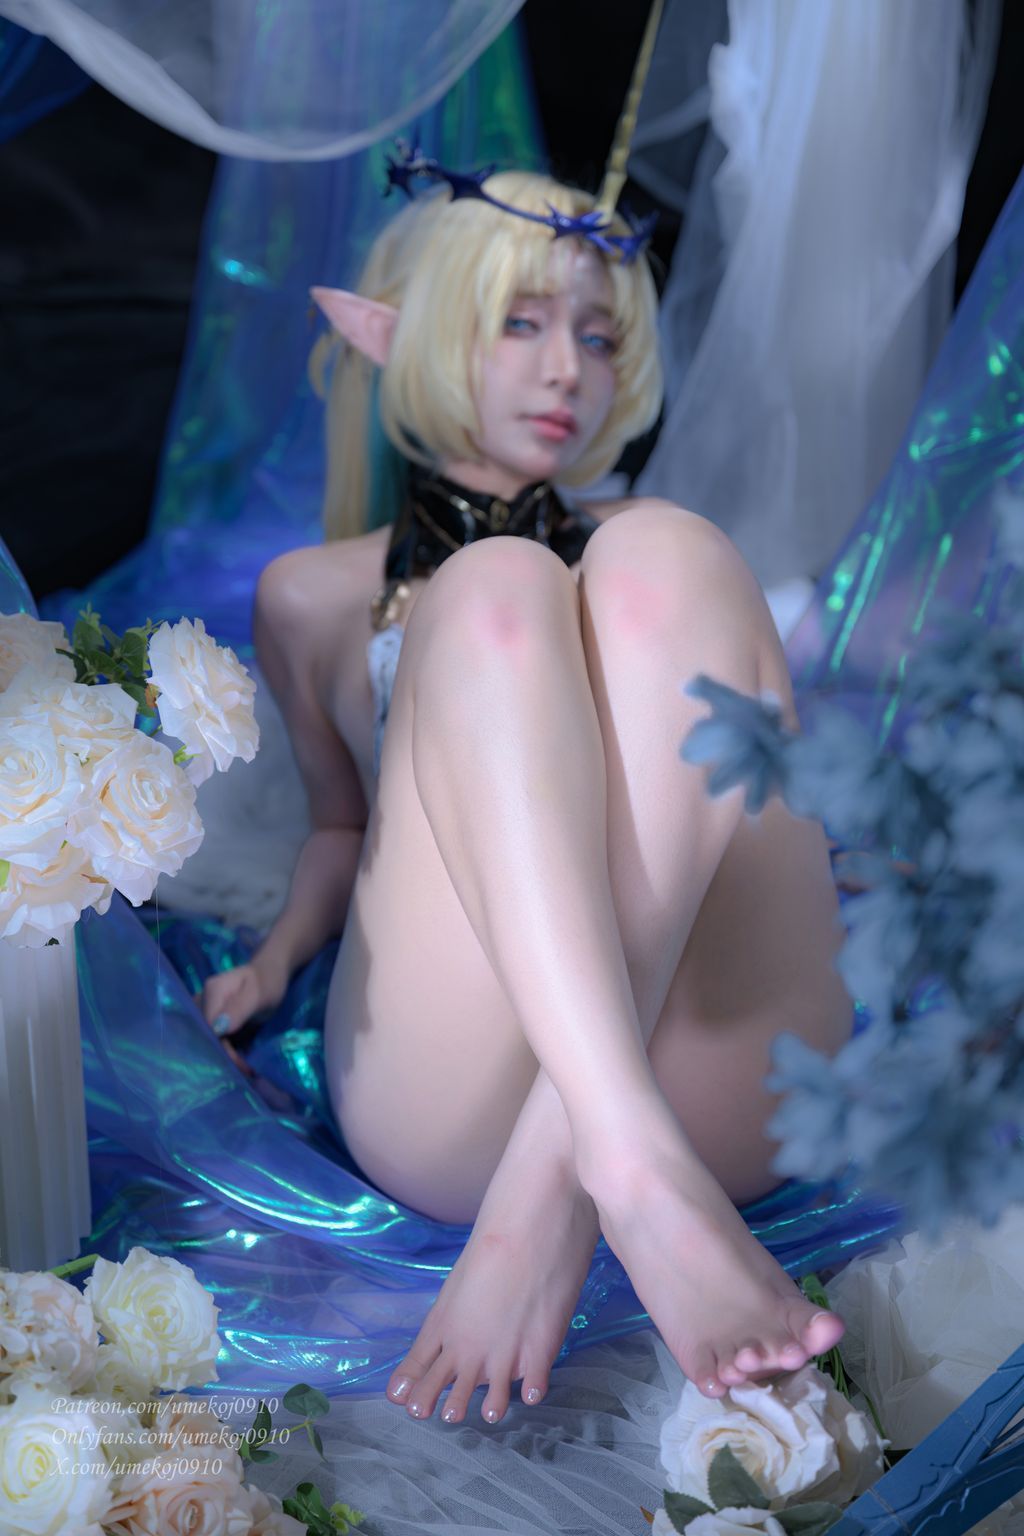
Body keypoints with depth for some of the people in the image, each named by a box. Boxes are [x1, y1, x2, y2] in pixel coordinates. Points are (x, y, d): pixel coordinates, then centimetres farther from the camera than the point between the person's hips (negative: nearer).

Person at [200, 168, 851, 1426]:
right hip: (447, 1113, -1)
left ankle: (558, 1183, -35)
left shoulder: (643, 556, 31)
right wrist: (274, 958, 10)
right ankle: (636, 1174, -44)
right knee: (496, 586, -22)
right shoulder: (315, 593, 27)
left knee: (660, 553, -19)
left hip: (719, 1083, 2)